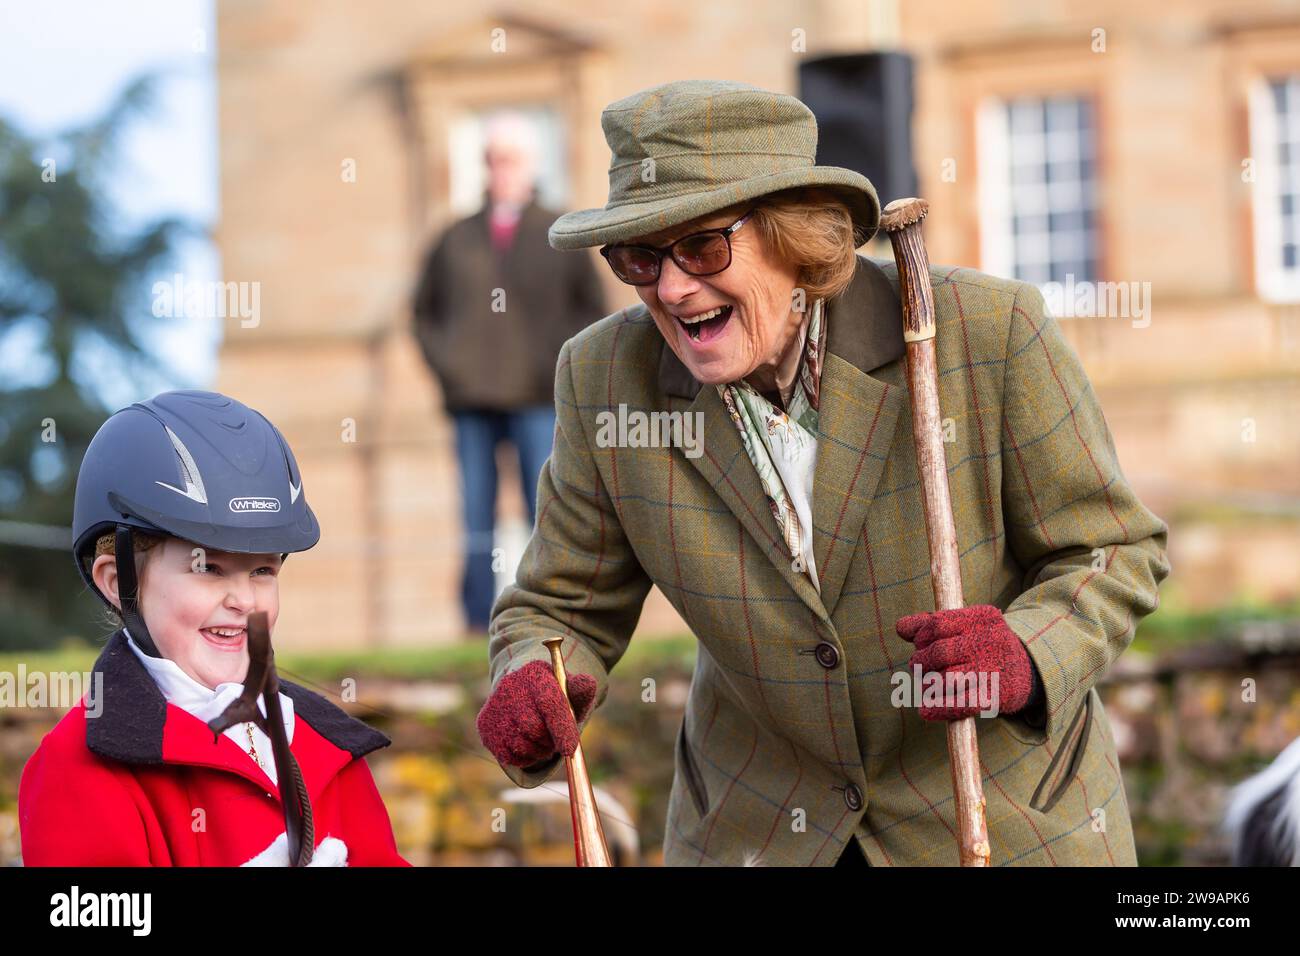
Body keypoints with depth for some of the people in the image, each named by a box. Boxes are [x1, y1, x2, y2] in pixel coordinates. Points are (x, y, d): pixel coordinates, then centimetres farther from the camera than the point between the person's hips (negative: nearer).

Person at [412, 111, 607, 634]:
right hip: (471, 400, 2)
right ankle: (478, 624, 2)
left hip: (537, 399, -2)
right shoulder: (457, 239, 13)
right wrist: (444, 362, 5)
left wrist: (557, 366, -1)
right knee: (476, 518, 0)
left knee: (547, 518, -5)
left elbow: (592, 310, 11)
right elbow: (424, 310, 20)